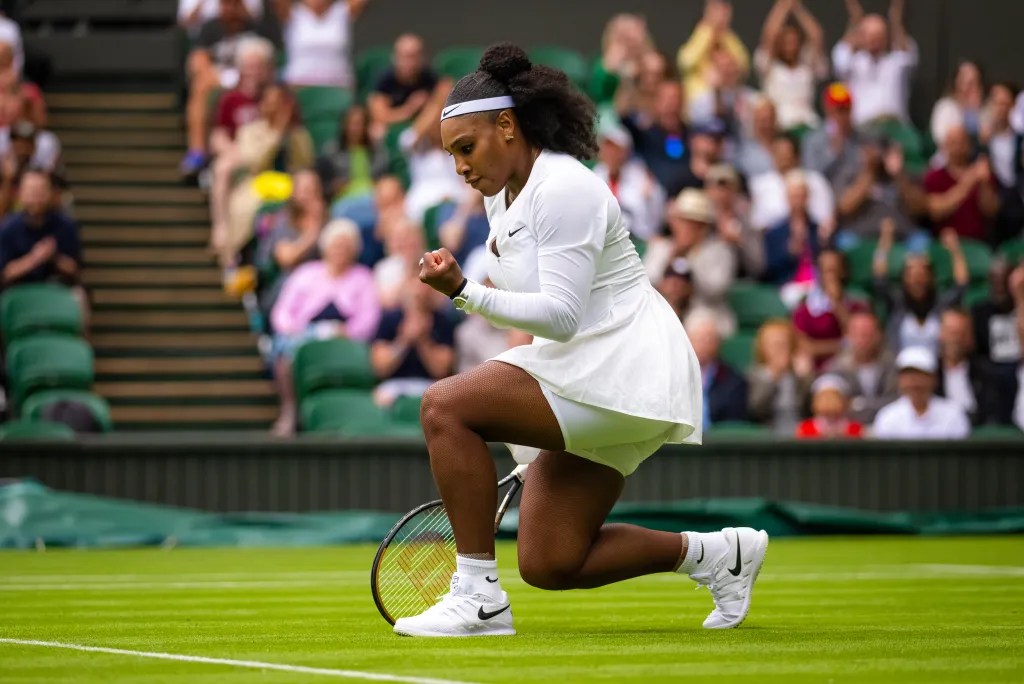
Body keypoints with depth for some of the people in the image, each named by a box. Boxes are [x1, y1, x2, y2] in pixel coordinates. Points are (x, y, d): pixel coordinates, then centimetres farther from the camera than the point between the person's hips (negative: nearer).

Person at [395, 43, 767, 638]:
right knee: (549, 564, 5)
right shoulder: (505, 196, 15)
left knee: (445, 406, -21)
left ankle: (479, 598, -19)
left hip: (626, 374, -10)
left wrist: (464, 292, -31)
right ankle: (718, 554, 20)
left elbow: (560, 315, -24)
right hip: (589, 387, 10)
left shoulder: (563, 190, -16)